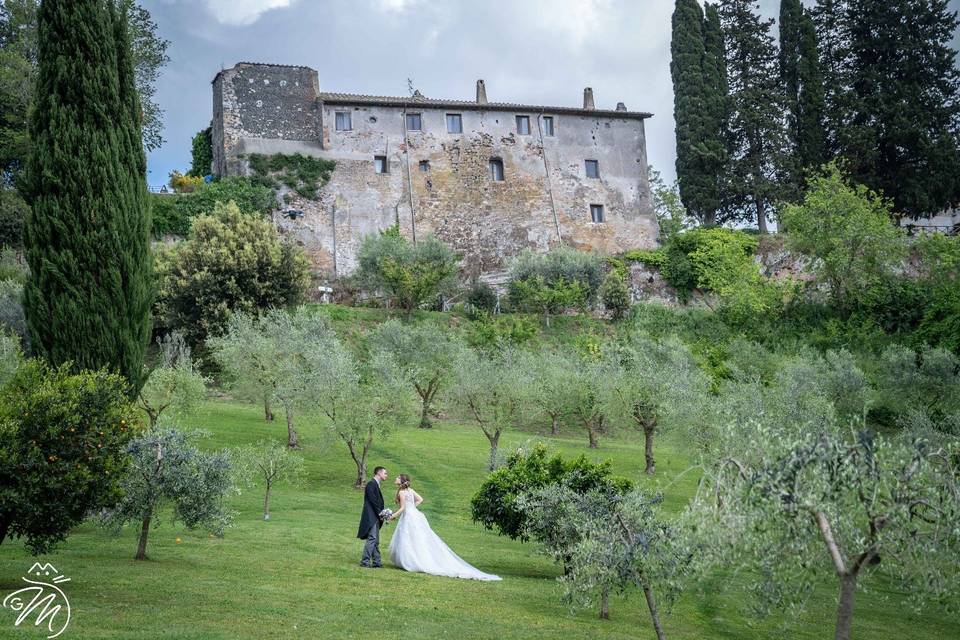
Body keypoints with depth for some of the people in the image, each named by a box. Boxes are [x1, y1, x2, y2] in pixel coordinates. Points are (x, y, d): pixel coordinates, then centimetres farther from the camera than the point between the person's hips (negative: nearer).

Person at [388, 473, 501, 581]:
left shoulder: (401, 492, -12)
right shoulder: (410, 490, 12)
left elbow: (402, 508, -16)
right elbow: (420, 499, 15)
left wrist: (393, 516, -7)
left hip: (409, 518, -9)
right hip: (415, 515, 9)